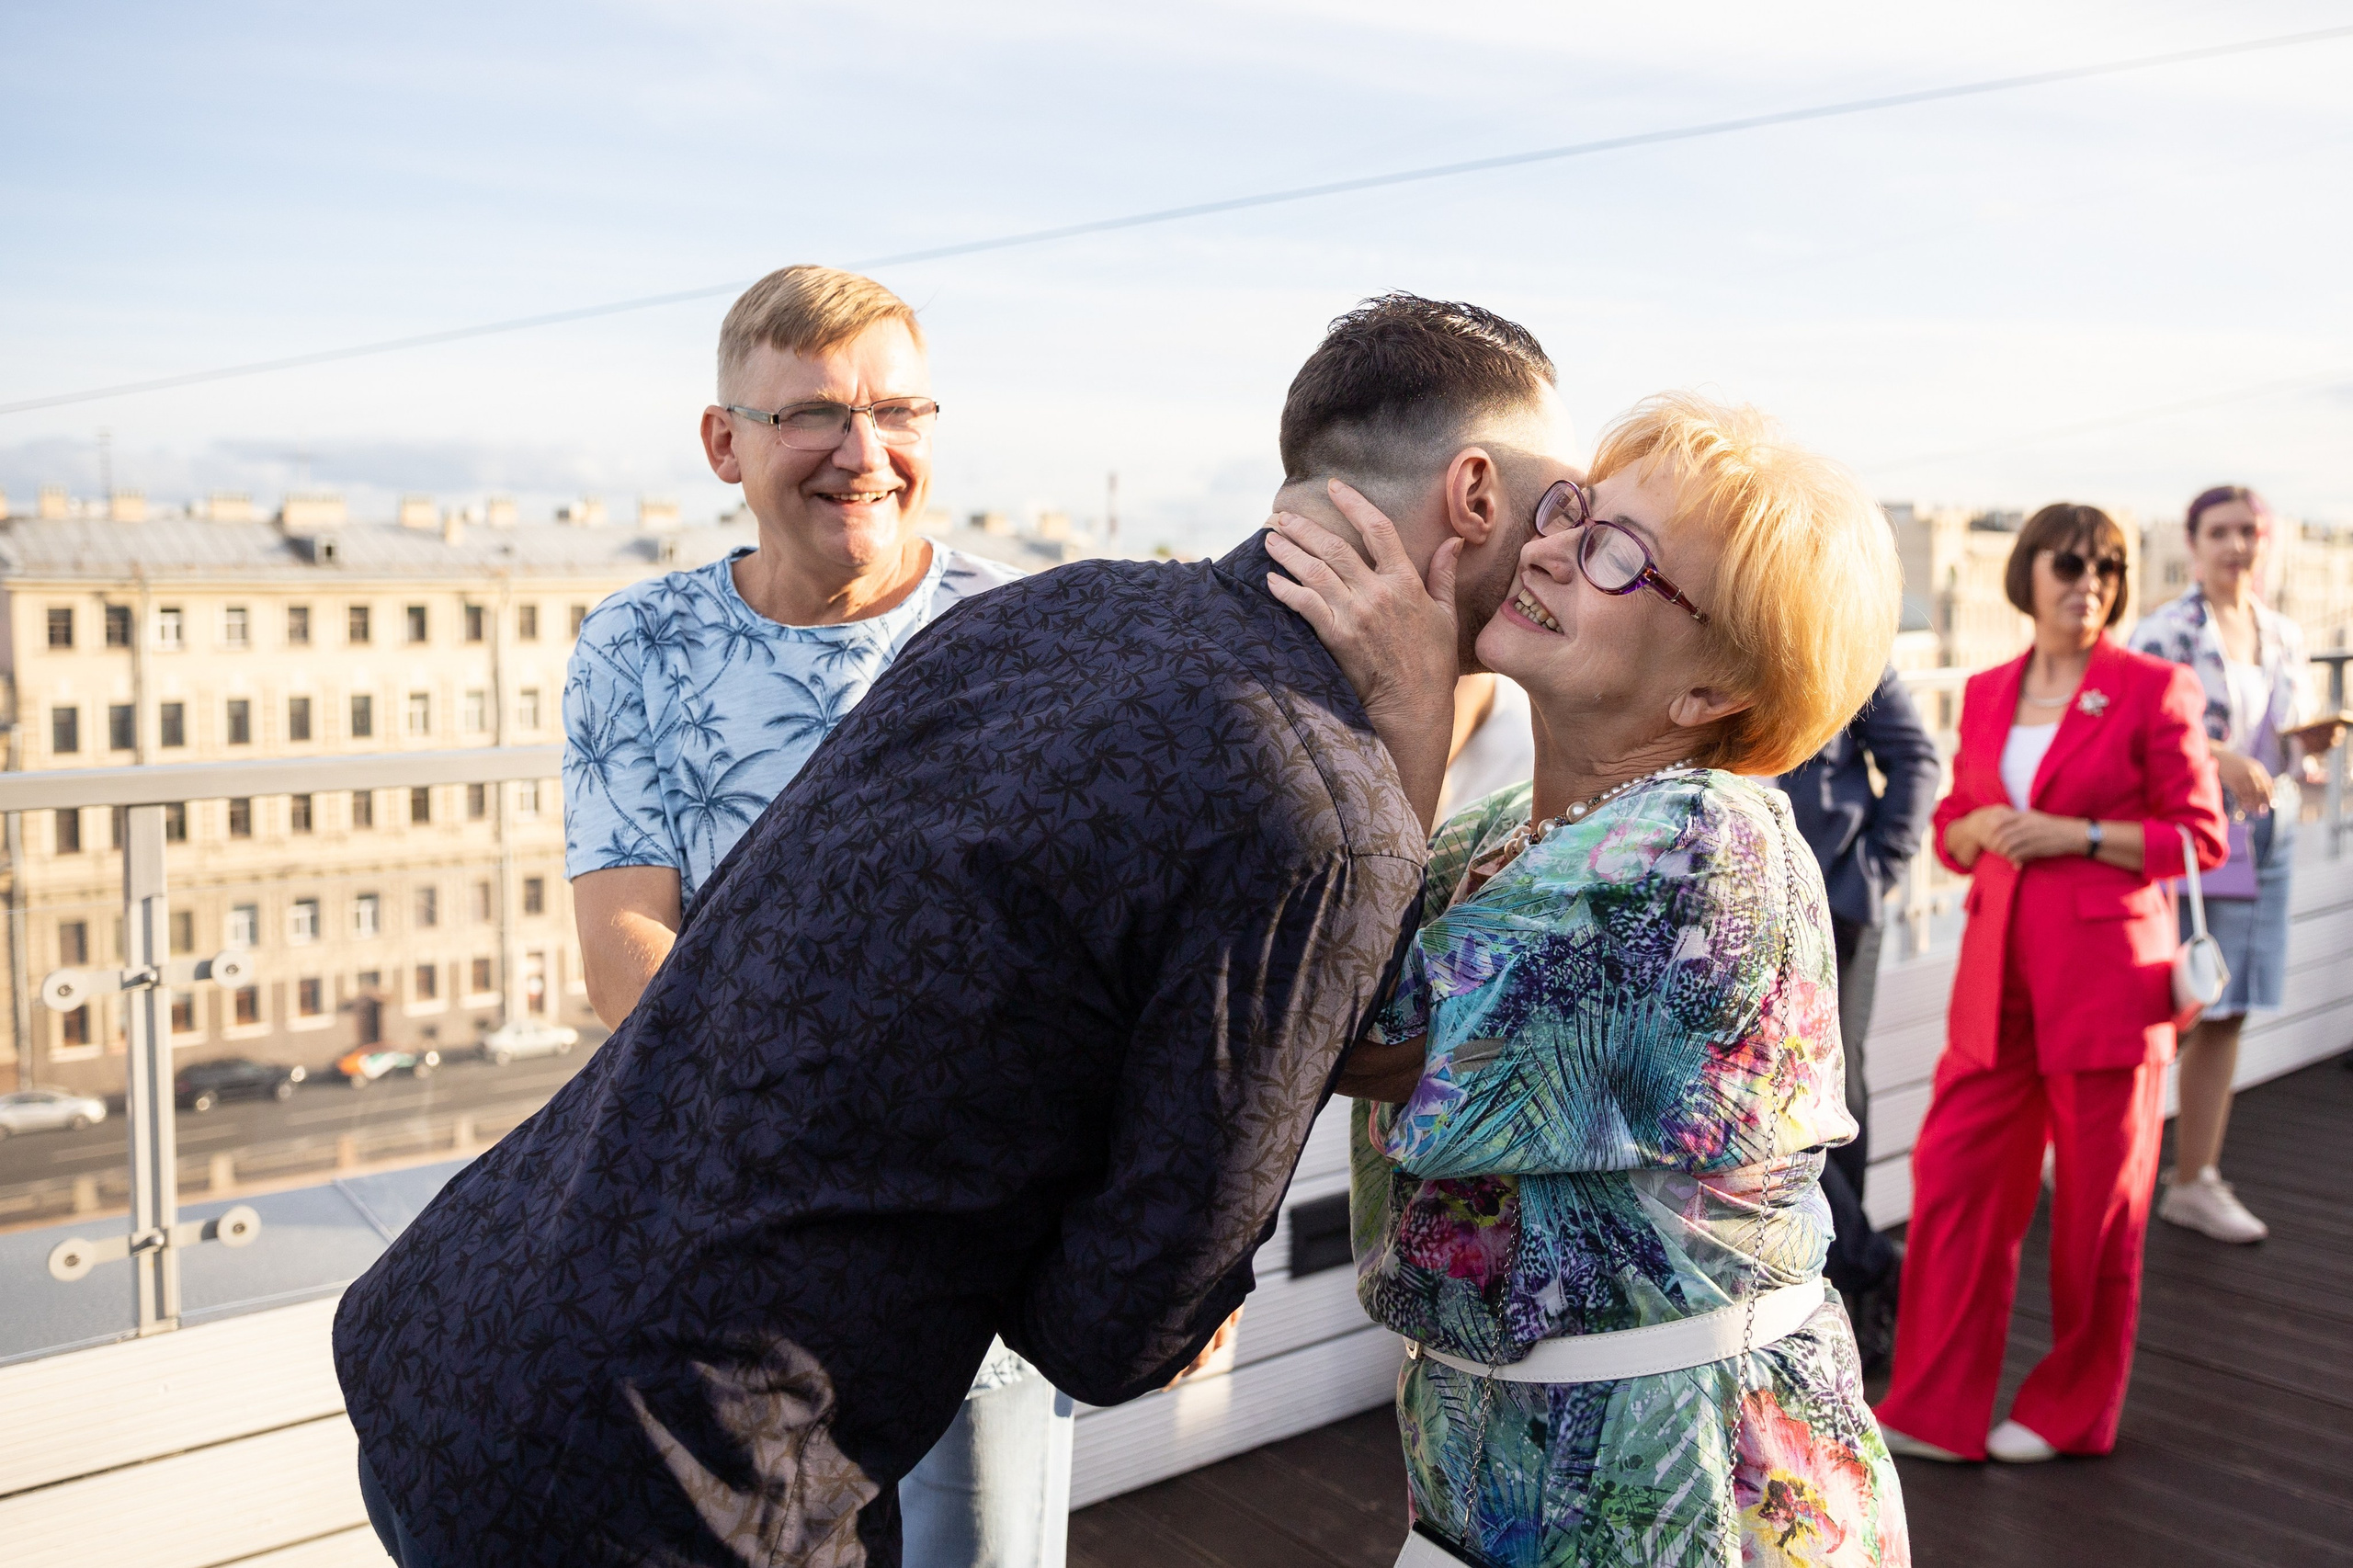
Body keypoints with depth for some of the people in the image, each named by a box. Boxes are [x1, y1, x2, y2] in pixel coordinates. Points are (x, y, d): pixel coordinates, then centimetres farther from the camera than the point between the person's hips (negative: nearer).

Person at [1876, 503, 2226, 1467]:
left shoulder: (2154, 690, -3)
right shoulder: (1986, 693, 10)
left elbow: (2200, 835, -5)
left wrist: (2076, 833, -15)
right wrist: (1979, 830, -5)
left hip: (2106, 970, -4)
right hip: (1999, 974, 4)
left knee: (2097, 1204, 7)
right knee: (1954, 1178, 2)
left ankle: (2074, 1411, 25)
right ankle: (1936, 1410, 13)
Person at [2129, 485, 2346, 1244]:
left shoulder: (2285, 637, 13)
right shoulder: (2165, 631, -7)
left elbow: (2289, 750, 20)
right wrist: (2221, 759, -25)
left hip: (2265, 840, 6)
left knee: (2227, 1014, 8)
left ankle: (2196, 1181, 17)